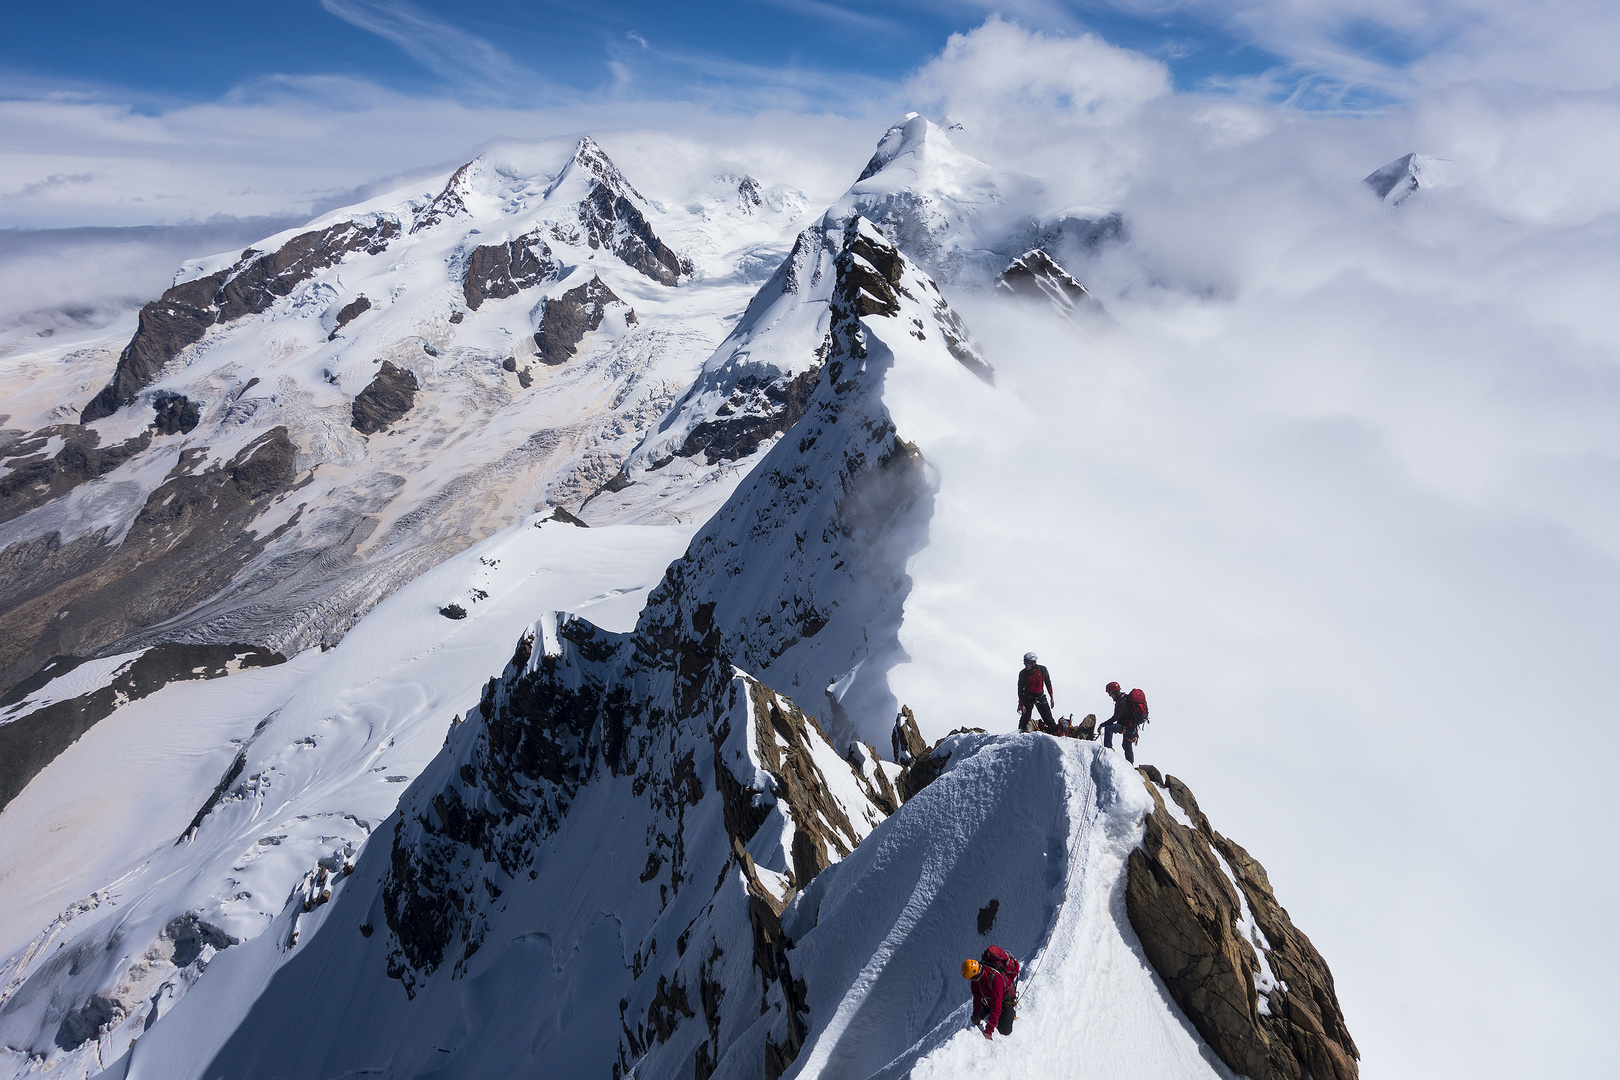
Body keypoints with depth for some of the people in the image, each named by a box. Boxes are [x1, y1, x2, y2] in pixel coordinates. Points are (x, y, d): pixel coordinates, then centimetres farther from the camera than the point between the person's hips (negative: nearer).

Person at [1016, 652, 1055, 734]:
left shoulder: (1042, 669, -7)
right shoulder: (1023, 673, -11)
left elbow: (1048, 684, 5)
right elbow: (1020, 689, -5)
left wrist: (1052, 697, 6)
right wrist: (1021, 704, -9)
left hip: (1041, 696, 1)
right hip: (1028, 698, -1)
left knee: (1048, 719, 0)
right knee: (1025, 718, -3)